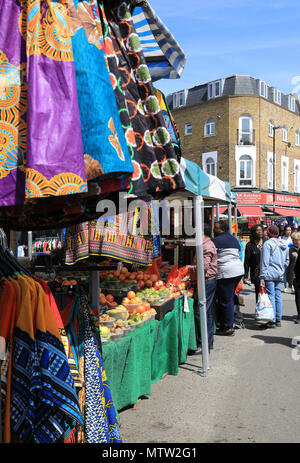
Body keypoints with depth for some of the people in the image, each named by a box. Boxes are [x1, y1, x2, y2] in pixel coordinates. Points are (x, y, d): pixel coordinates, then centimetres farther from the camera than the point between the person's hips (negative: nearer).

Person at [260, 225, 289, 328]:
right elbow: (287, 261, 18)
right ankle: (278, 320, 17)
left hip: (270, 274, -6)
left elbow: (265, 262, -13)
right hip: (280, 275, 6)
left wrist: (262, 277, -11)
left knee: (271, 296, -3)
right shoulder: (284, 244, 11)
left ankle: (272, 321, 0)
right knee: (278, 296, 11)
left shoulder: (267, 244, -10)